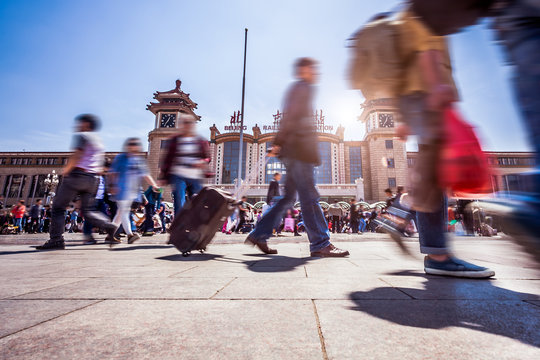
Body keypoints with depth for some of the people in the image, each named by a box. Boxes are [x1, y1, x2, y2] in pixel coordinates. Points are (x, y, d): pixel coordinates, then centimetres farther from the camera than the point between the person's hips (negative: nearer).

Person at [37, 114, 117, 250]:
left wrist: (66, 170, -3)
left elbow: (77, 155, -13)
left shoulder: (81, 136, -1)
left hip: (77, 175, -7)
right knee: (88, 210, 7)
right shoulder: (98, 141, 23)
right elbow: (100, 166, 21)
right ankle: (108, 226, -14)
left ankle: (56, 239, -1)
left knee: (58, 206, 2)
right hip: (92, 178, 7)